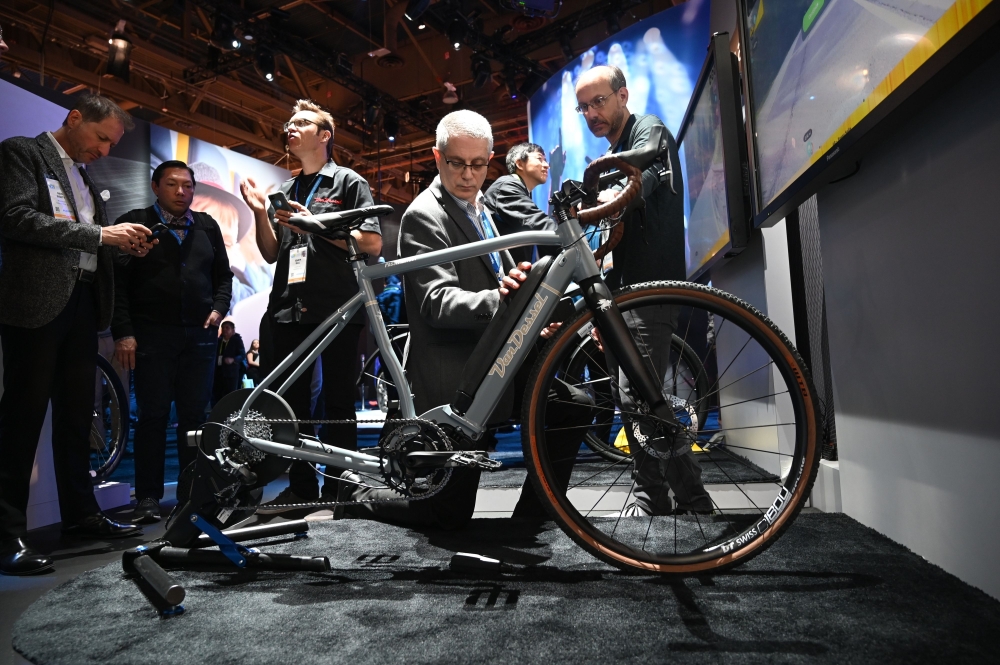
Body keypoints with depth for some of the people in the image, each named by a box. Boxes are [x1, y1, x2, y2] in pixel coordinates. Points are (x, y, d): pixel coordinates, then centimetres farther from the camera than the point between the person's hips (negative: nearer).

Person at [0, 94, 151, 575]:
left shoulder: (84, 175, 22)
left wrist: (122, 244, 3)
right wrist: (99, 233, -17)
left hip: (82, 303, 8)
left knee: (77, 414, 11)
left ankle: (81, 514, 21)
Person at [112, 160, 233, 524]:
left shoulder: (207, 226, 15)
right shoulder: (134, 223, 4)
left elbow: (223, 274, 21)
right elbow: (117, 280, -1)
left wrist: (219, 308, 3)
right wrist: (123, 333, -8)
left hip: (200, 334, 3)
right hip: (152, 334, -3)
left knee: (194, 414, 5)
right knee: (153, 415, 1)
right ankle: (148, 497, 10)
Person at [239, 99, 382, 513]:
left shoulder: (348, 182, 6)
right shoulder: (286, 192, 23)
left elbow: (373, 244, -6)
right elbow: (272, 254, 19)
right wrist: (261, 214, 3)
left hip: (336, 307, -5)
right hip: (288, 308, 6)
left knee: (338, 402, 0)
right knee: (290, 401, 6)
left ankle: (339, 488, 10)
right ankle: (301, 487, 16)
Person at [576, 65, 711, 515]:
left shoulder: (649, 131, -4)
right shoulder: (612, 156, 24)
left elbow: (642, 179, -28)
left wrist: (609, 200, -49)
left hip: (651, 288, -10)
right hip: (622, 290, 10)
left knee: (638, 396, -18)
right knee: (628, 398, 12)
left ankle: (693, 503, -5)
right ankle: (653, 504, 24)